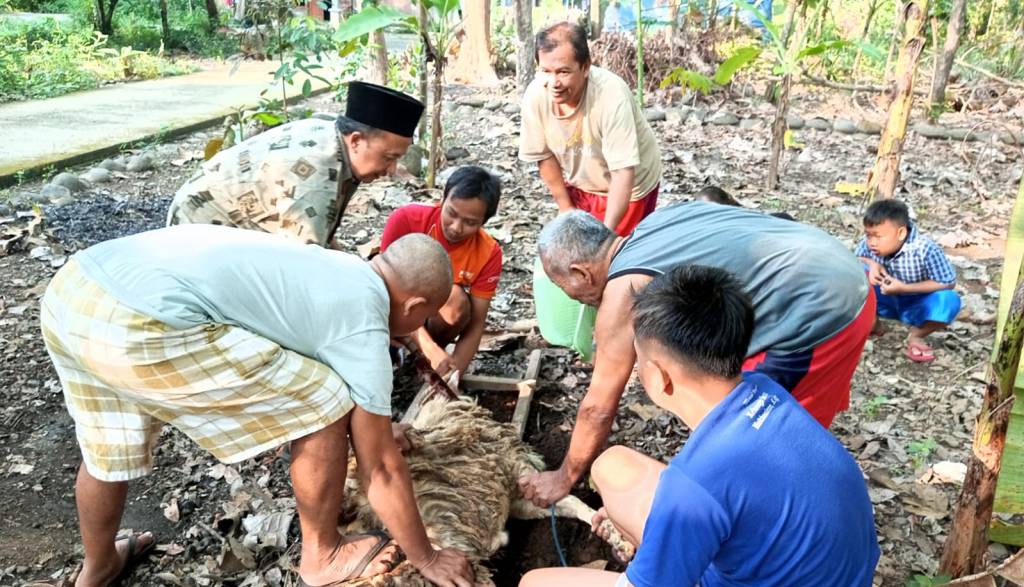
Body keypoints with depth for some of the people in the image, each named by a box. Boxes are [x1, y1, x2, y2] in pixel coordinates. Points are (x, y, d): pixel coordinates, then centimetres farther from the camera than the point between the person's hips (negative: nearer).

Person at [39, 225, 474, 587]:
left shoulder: (329, 268, 25)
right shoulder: (364, 327, 1)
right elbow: (381, 467, 8)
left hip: (71, 290, 10)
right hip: (141, 327, -10)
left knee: (109, 448, 33)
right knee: (327, 407, 4)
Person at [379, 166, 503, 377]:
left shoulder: (488, 253, -22)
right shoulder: (406, 220, -27)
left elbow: (475, 324, -19)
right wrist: (430, 348, -40)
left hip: (436, 315, 1)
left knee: (456, 299, -33)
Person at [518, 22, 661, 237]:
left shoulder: (612, 96, -36)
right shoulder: (535, 95, -23)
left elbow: (623, 173, -34)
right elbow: (544, 155, -7)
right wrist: (565, 207, -1)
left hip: (629, 188, -4)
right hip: (580, 186, 4)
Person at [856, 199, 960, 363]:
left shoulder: (925, 249, -30)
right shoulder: (868, 243, -21)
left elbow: (948, 282, -23)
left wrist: (904, 288, -29)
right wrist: (871, 264, -26)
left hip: (914, 305, -2)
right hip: (886, 301, 2)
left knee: (949, 301, -33)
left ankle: (915, 336, -4)